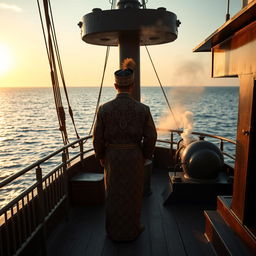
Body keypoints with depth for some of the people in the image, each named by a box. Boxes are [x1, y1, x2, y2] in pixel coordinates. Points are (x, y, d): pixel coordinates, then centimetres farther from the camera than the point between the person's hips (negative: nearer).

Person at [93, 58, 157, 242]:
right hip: (134, 157, 0)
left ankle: (114, 231, 35)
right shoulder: (143, 109, -13)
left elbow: (98, 138, -7)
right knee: (133, 194, 17)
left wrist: (101, 157, 9)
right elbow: (150, 137, -8)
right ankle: (132, 230, 35)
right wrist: (145, 156, 8)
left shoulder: (104, 109, -12)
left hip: (112, 157, 1)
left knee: (114, 194, 18)